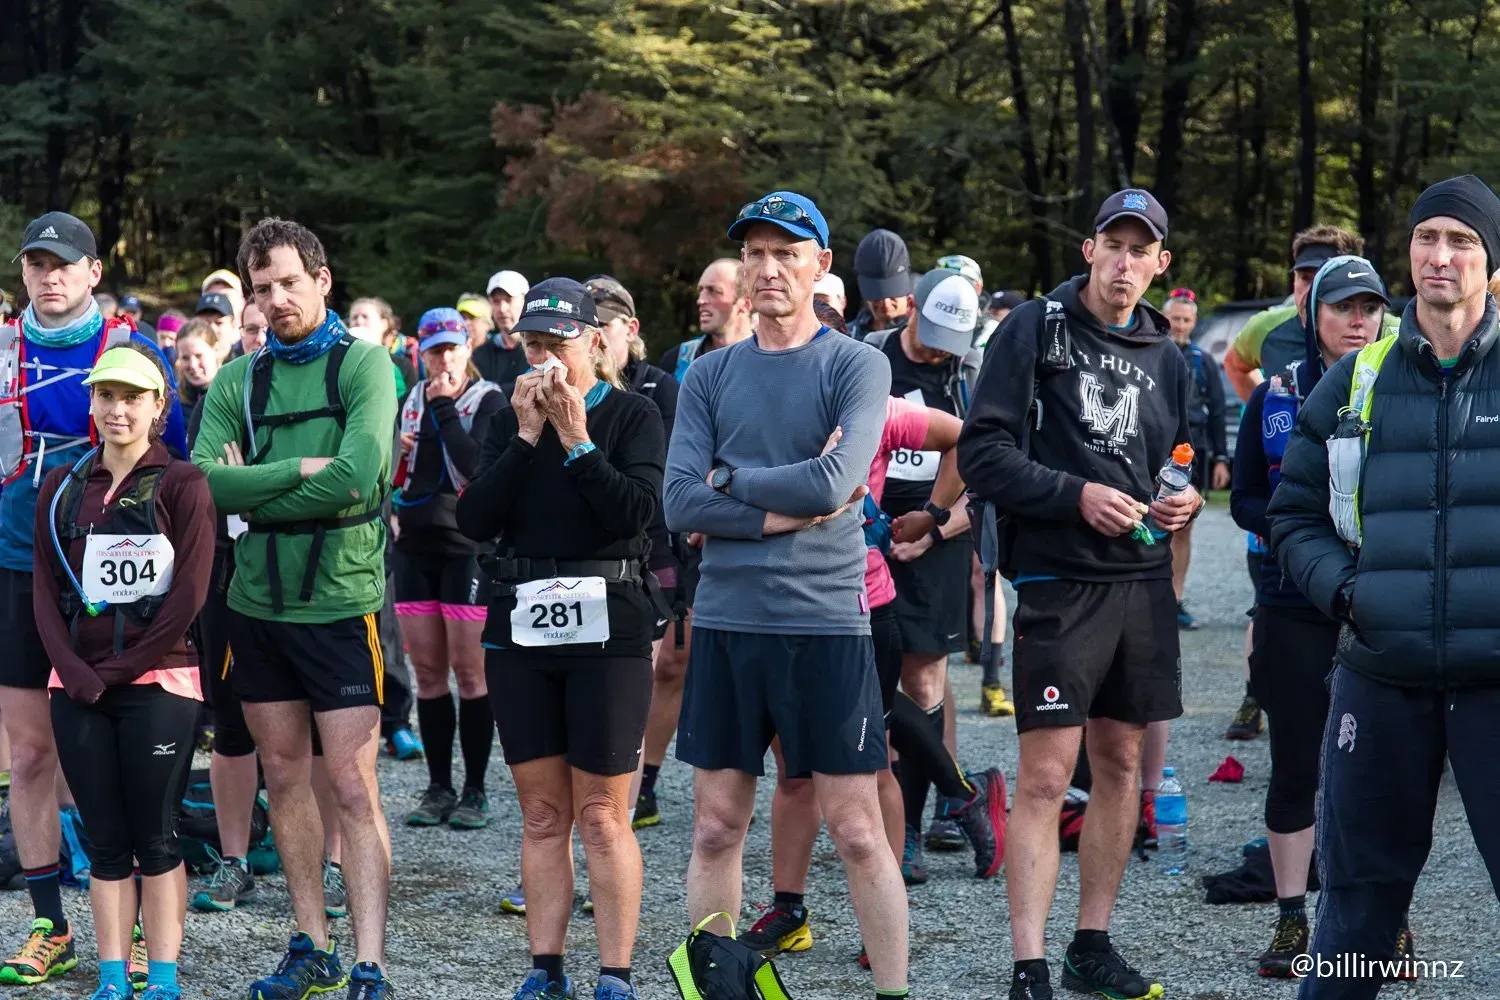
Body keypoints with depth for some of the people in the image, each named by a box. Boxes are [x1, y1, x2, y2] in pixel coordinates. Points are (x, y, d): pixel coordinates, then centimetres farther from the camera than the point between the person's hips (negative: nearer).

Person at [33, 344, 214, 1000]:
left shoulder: (181, 485, -2)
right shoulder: (62, 488, 11)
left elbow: (188, 595, -8)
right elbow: (46, 590, 7)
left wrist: (119, 669, -11)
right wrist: (73, 670, -8)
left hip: (157, 683, -4)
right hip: (79, 690, 4)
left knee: (156, 839, -1)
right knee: (105, 842, 5)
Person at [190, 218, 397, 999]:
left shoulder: (363, 364, -6)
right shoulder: (238, 380, 7)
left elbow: (356, 479, -20)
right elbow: (205, 480, -7)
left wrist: (253, 492, -10)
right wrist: (302, 470, -15)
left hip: (340, 604, -5)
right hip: (257, 603, 5)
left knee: (353, 789, -6)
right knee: (284, 780, 12)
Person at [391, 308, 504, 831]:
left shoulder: (489, 400, -5)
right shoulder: (412, 401, 13)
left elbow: (477, 465, -20)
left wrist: (445, 409, -16)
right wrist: (398, 451, 1)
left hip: (467, 547, -5)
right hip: (416, 547, 6)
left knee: (469, 671, -5)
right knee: (428, 672, 7)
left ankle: (474, 790, 1)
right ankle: (438, 787, 13)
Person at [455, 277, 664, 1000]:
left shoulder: (632, 416, -1)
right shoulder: (510, 420, 10)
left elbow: (635, 512, -15)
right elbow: (476, 519, -2)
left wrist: (577, 439, -16)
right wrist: (528, 437, -9)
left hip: (606, 627, -4)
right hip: (520, 625, 4)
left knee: (602, 815, -3)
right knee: (542, 814, 8)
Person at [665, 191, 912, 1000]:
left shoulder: (858, 366, -2)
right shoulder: (709, 375, 8)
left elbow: (833, 484, -16)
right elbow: (680, 504, -4)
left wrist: (731, 481, -5)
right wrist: (785, 509, -13)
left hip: (826, 621, -3)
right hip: (726, 622, 3)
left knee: (856, 832, -1)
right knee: (716, 829, 8)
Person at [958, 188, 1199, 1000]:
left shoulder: (1166, 358, 13)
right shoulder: (1036, 330, -3)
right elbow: (981, 453, -9)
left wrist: (1186, 499, 3)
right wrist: (1076, 495, -18)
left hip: (1142, 581, 6)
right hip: (1058, 581, -6)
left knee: (1120, 765, 11)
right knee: (1046, 774, -9)